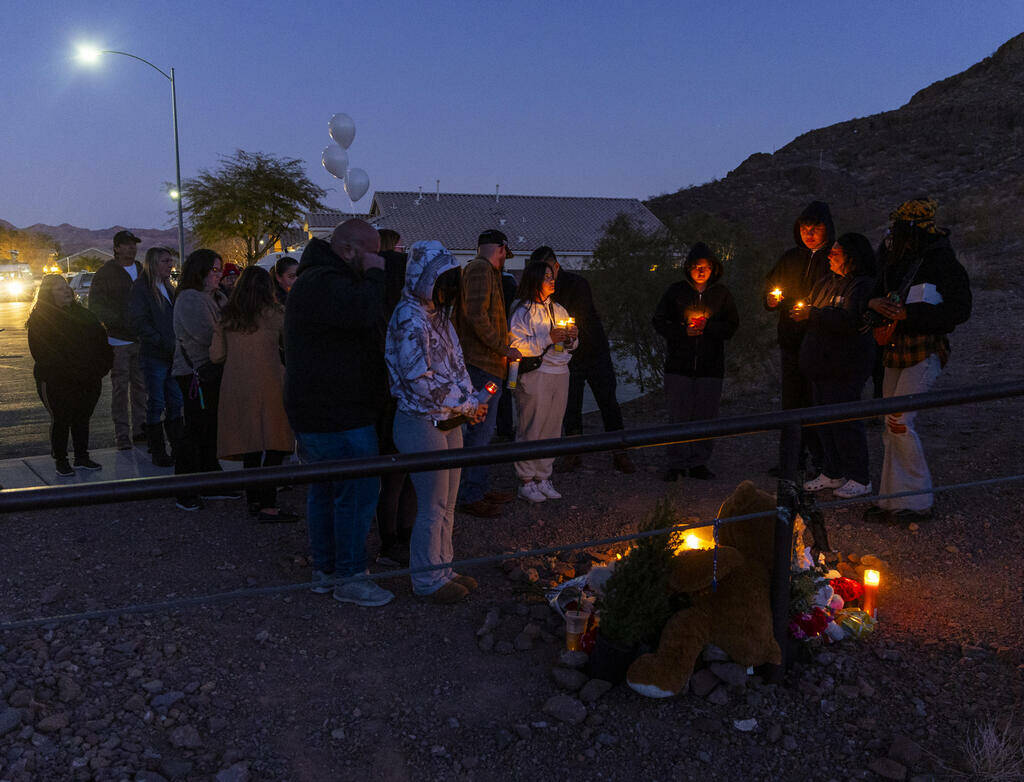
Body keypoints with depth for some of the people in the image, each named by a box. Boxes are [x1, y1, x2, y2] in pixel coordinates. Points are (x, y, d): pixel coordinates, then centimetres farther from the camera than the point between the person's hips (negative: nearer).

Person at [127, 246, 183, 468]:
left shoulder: (168, 288, 18)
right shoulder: (141, 288, -5)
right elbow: (138, 322, -14)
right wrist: (162, 342, -19)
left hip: (172, 355, 7)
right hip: (153, 356, -7)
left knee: (175, 402, 8)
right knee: (156, 404, -2)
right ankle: (158, 453, 5)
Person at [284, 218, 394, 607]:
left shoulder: (319, 280, 18)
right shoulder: (324, 283, -19)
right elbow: (366, 313, -32)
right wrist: (375, 275, -18)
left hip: (317, 411, 12)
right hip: (340, 415, -12)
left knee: (324, 489, 17)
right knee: (358, 491, -4)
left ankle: (324, 570, 28)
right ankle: (351, 578, 5)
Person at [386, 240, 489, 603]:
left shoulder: (438, 313, 12)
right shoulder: (409, 318, -17)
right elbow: (421, 381, -21)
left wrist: (471, 402, 0)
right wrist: (468, 406, -13)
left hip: (448, 422, 9)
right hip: (422, 422, -9)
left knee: (446, 505, 16)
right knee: (432, 508, 1)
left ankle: (443, 570, 29)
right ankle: (428, 581, 16)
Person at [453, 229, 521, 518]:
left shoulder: (484, 271, 23)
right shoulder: (480, 269, -10)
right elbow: (477, 315, -21)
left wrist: (502, 351, 18)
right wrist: (503, 348, -14)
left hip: (488, 366, 11)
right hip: (482, 365, -11)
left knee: (484, 430, 16)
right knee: (481, 431, -7)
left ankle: (480, 489, 25)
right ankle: (469, 496, 0)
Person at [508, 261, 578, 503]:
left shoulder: (558, 310, 16)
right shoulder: (522, 311, -4)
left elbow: (569, 346, 22)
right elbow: (517, 346, -14)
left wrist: (571, 338, -1)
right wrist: (549, 339, -19)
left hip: (560, 374, 6)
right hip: (535, 376, -6)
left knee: (552, 428, 7)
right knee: (531, 429, -3)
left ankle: (543, 478, 17)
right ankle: (526, 481, 6)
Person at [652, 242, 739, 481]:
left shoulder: (721, 293, 7)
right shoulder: (676, 291, 4)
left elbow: (732, 325, 5)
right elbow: (659, 321, 4)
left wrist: (707, 328, -12)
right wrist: (683, 331, -11)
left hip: (711, 365, 1)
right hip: (679, 364, -1)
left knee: (706, 416, 3)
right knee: (678, 415, -1)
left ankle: (698, 462, 15)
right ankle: (677, 463, 9)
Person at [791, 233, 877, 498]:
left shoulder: (863, 285, -12)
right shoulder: (827, 282, 15)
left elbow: (850, 320, -26)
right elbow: (810, 304, 25)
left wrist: (813, 314, -23)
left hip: (845, 367, -9)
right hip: (822, 364, 9)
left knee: (844, 420, -5)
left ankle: (860, 479, 7)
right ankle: (832, 474, 24)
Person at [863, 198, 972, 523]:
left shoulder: (943, 262, -11)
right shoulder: (895, 262, 11)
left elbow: (959, 310, -14)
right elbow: (876, 293, 20)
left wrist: (909, 314, -20)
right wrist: (874, 303, -4)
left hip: (924, 352, -7)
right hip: (896, 351, 7)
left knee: (899, 422, -12)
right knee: (892, 427, 8)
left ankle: (919, 500, 1)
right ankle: (893, 500, 17)